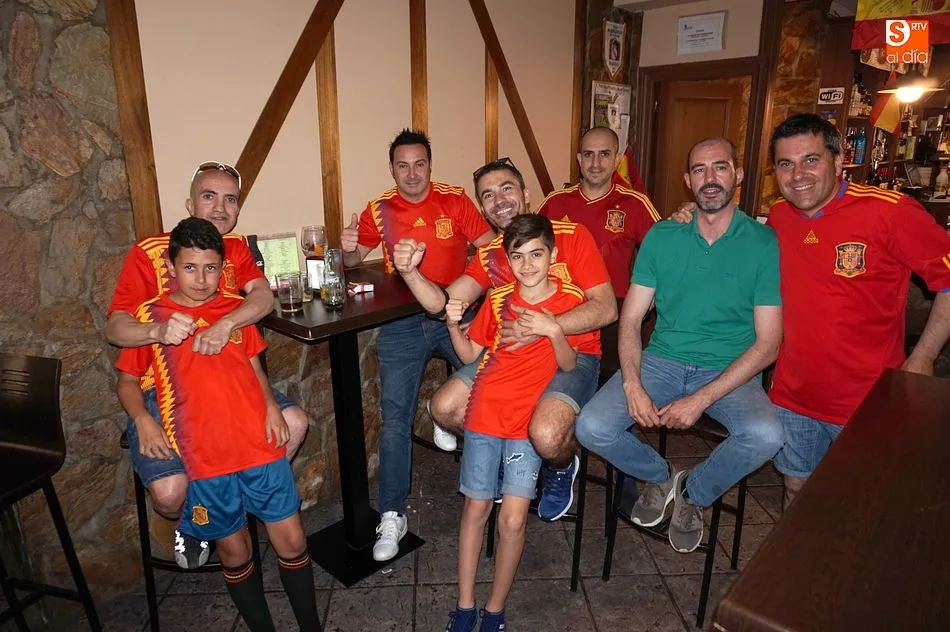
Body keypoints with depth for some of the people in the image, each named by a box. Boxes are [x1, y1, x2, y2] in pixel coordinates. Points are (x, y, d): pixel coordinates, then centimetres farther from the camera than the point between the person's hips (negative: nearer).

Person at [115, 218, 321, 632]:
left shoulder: (235, 309, 9)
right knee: (234, 549, 11)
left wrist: (271, 405, -1)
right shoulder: (150, 315, 3)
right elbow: (127, 380, 8)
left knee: (291, 540, 6)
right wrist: (142, 419, -9)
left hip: (259, 444, 2)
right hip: (201, 456, -1)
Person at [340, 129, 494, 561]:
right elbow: (352, 262, 13)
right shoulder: (379, 210, 6)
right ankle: (392, 516, 9)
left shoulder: (455, 201, 2)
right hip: (402, 322, 0)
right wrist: (347, 249, -10)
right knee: (395, 418, -3)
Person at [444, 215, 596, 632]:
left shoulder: (570, 300, -3)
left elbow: (570, 366, -6)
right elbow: (469, 354, 7)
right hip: (486, 412, 2)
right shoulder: (498, 299, 3)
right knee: (476, 508, 6)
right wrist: (454, 324, -11)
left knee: (513, 519, -7)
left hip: (530, 420, -2)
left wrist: (554, 331, -23)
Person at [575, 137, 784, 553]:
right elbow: (631, 318, 1)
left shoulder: (764, 244, -4)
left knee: (765, 435, -31)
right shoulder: (662, 237, 3)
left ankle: (694, 493, 3)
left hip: (729, 371, -1)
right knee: (591, 427, -20)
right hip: (661, 361, 2)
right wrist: (632, 384, -16)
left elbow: (767, 343, -8)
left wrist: (701, 399, -18)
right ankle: (658, 476, 14)